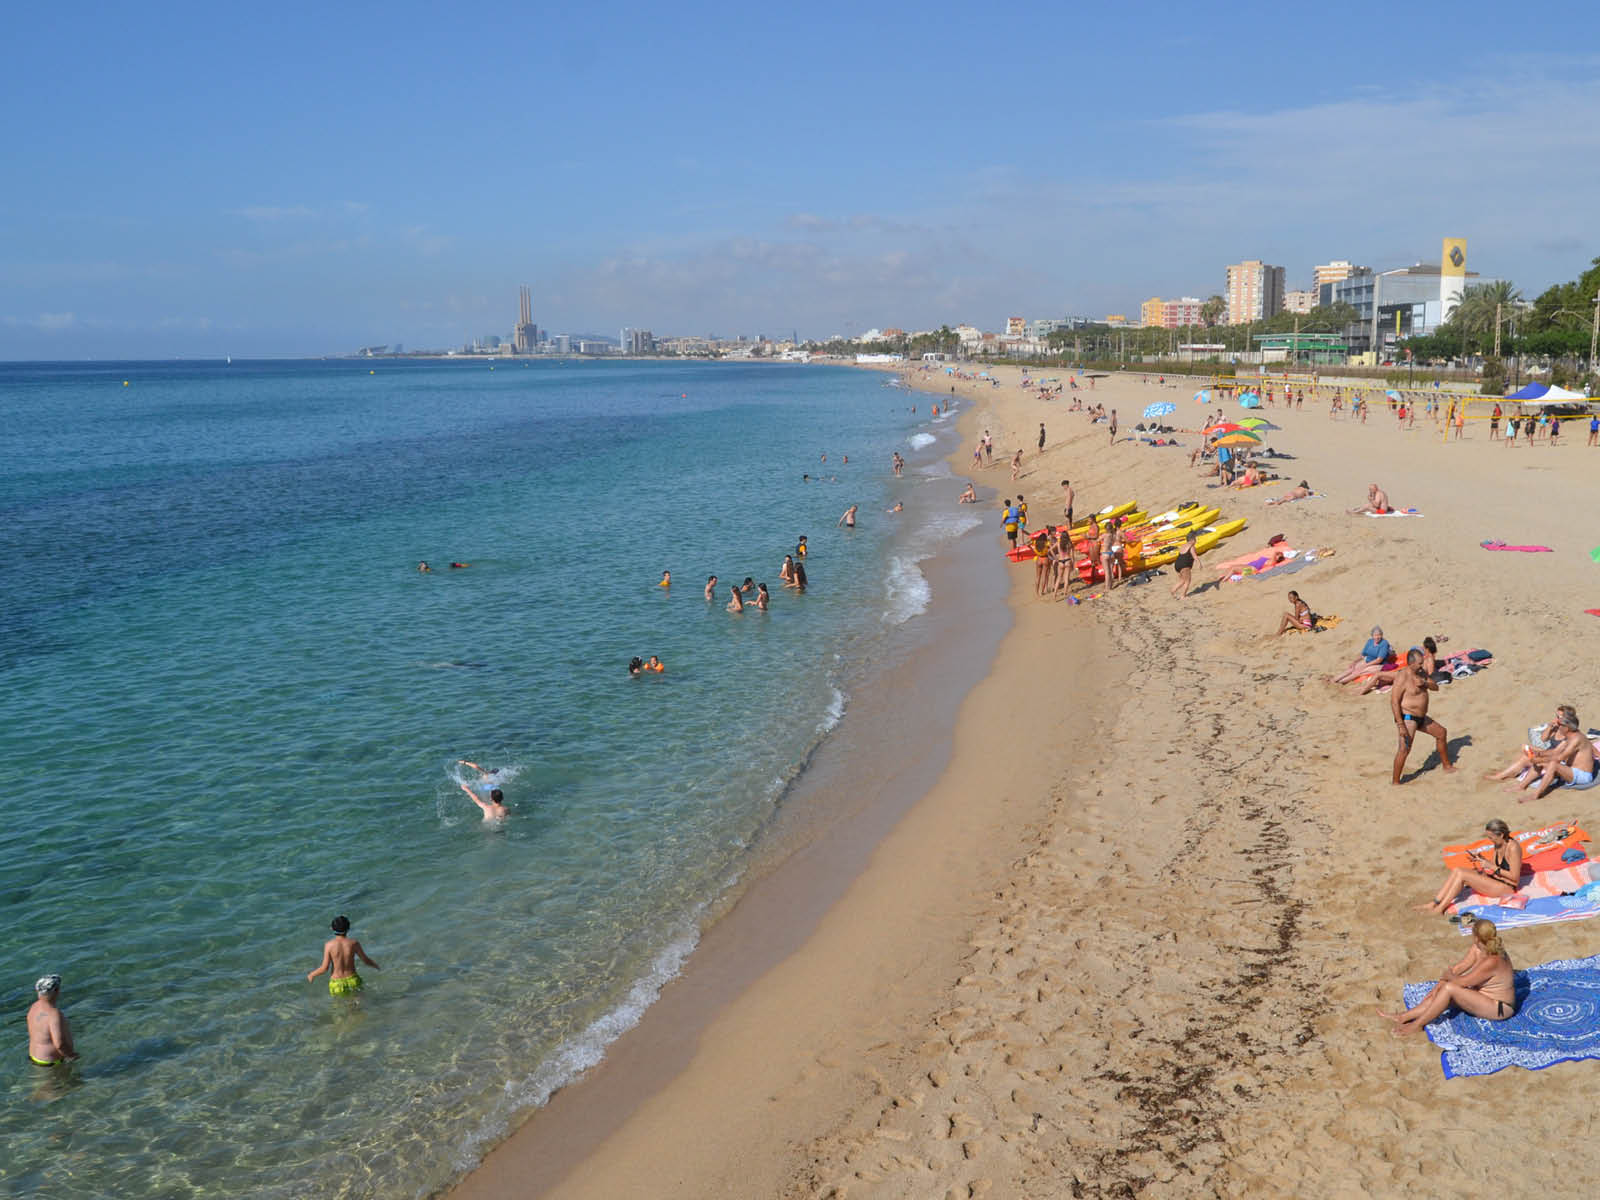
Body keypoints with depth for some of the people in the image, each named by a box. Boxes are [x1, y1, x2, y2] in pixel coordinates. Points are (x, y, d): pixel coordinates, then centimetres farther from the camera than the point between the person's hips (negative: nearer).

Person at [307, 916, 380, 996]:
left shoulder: (329, 945, -9)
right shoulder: (353, 943, -6)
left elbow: (325, 968, -8)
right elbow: (366, 960, 3)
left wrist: (312, 975, 10)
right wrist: (377, 966, 23)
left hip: (337, 984, -1)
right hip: (352, 980, 1)